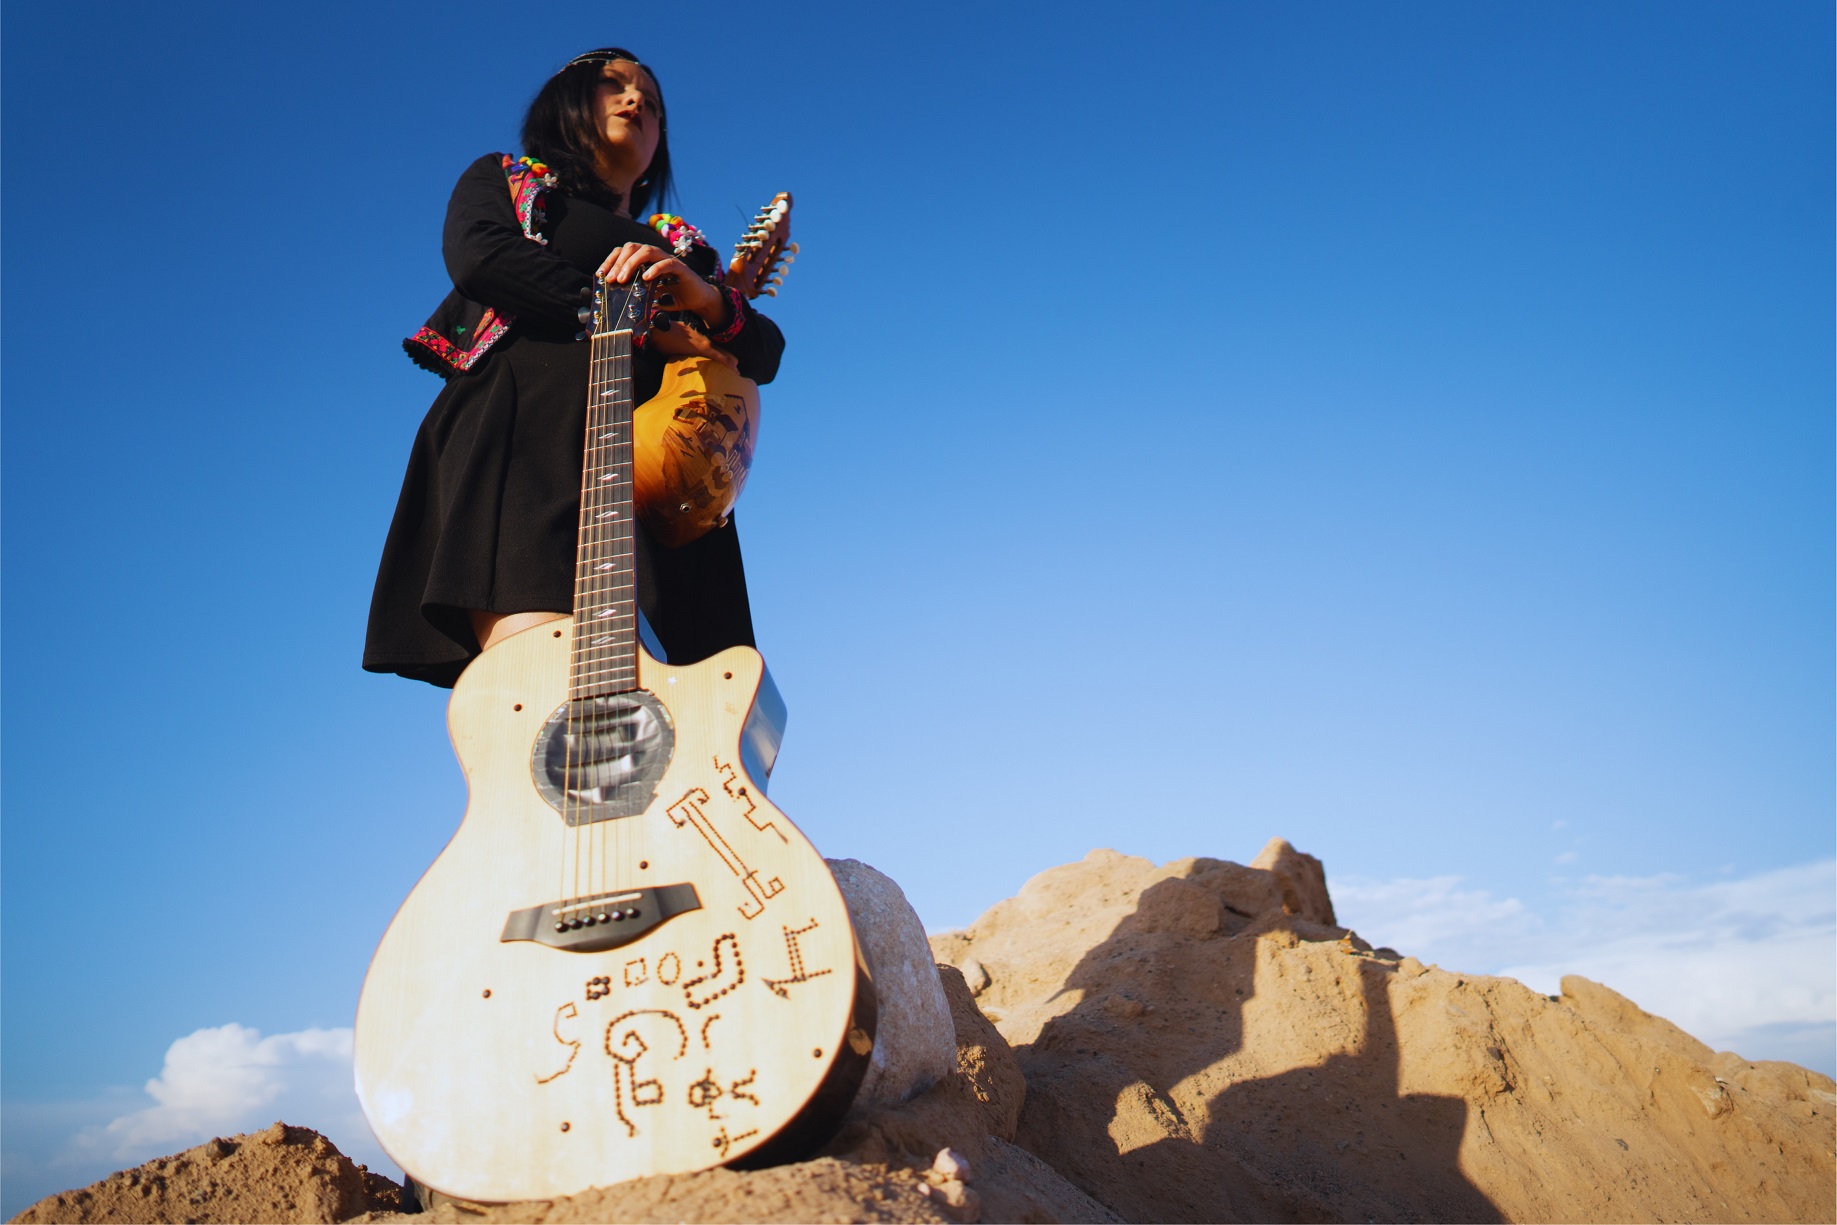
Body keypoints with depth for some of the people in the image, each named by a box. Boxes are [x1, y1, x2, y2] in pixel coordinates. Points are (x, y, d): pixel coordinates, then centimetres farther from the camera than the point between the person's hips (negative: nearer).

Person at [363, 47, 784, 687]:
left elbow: (765, 352, 20)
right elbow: (477, 257, 3)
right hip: (521, 439, -3)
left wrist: (706, 300, -4)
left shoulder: (684, 249, 33)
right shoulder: (503, 180, 26)